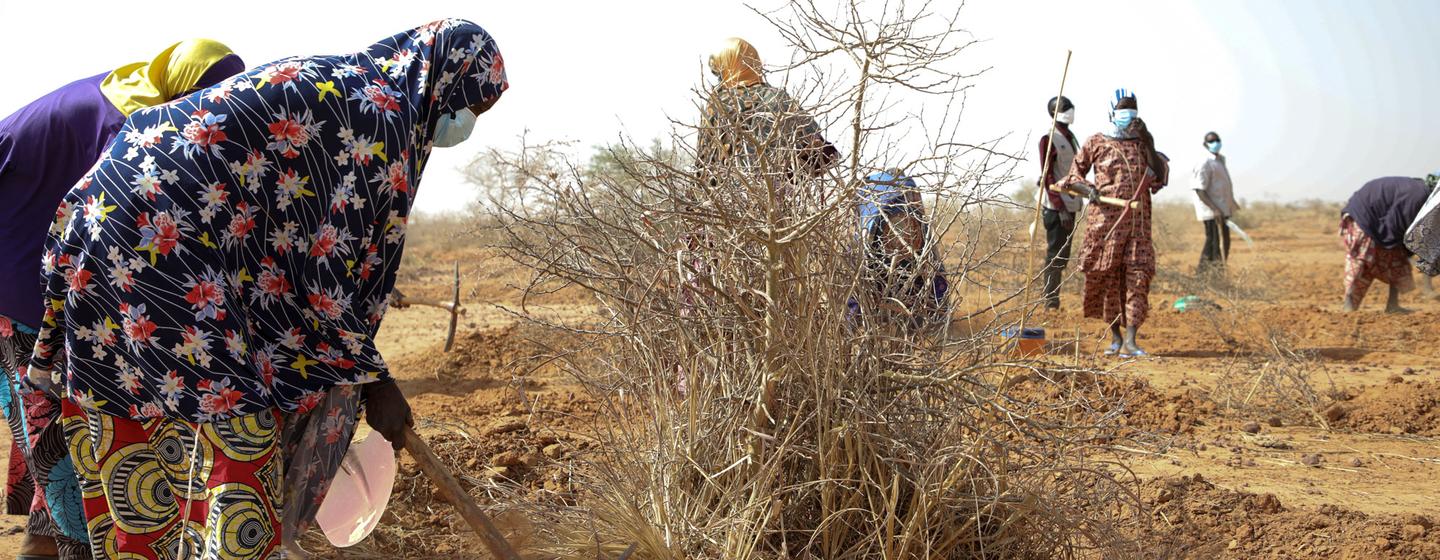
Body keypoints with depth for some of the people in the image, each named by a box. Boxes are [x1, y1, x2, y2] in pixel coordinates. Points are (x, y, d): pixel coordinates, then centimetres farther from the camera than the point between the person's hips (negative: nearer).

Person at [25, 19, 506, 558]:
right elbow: (330, 268, -12)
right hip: (163, 234, -10)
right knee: (232, 430, -7)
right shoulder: (385, 117, -10)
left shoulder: (335, 85, 18)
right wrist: (372, 377, -2)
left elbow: (304, 250, 24)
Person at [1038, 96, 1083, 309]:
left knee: (1063, 254, 10)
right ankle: (1051, 302, -3)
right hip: (1055, 207, -8)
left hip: (1070, 205, 9)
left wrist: (1079, 201, 15)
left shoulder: (1071, 137, 15)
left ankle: (1054, 300, 15)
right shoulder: (1049, 139, -10)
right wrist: (1060, 208, -19)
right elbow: (1047, 177, -14)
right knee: (1055, 254, -7)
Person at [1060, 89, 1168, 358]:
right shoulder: (1096, 143, 5)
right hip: (1105, 219, -2)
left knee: (1138, 275, -8)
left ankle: (1130, 340, -11)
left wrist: (1148, 143, -9)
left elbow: (1160, 175, 1)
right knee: (1107, 275, 3)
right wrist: (1088, 189, -10)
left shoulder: (1142, 143, 12)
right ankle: (1115, 336, 17)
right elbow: (1074, 175, 10)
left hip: (1138, 221, 2)